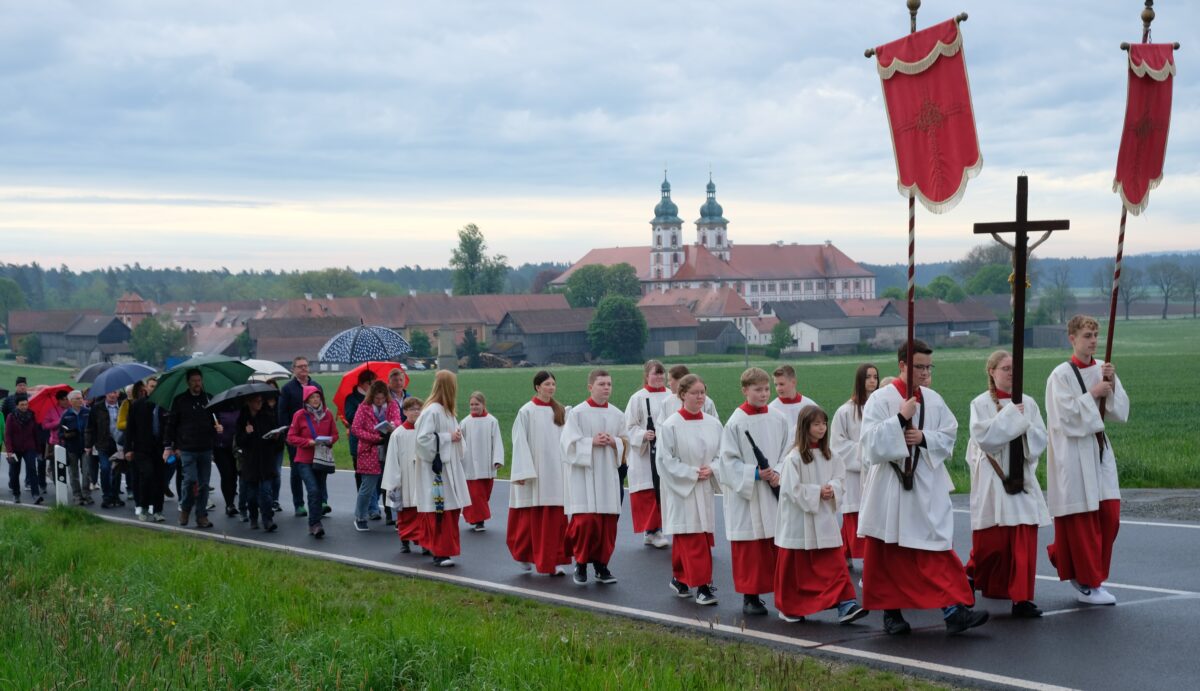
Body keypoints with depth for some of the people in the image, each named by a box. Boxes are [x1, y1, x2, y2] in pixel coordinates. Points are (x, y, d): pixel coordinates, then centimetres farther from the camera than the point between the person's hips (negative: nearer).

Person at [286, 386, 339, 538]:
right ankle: (315, 524, -13)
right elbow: (291, 437, -5)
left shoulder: (327, 414, 2)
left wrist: (330, 441, -12)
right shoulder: (300, 415, -6)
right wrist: (308, 442, -18)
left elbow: (335, 434, 10)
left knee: (320, 492, 8)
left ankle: (313, 525, 19)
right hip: (304, 461, -4)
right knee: (313, 490, -17)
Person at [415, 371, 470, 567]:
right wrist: (448, 437, -15)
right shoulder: (432, 410, -15)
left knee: (451, 510, 9)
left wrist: (456, 436, 4)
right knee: (440, 512, -6)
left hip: (449, 467, 9)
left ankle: (443, 550, 16)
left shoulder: (447, 411, 14)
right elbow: (423, 438, -21)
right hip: (437, 468, -9)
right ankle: (440, 553, 0)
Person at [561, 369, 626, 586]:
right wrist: (592, 442, -17)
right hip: (583, 474, -4)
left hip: (608, 474, 5)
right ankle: (581, 564, 7)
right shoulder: (577, 413, -5)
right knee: (586, 521, -11)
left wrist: (613, 442, -6)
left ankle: (601, 565, 16)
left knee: (608, 522, 3)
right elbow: (570, 443, -8)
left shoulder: (617, 414, 9)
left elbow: (626, 443, 14)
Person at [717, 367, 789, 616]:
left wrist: (779, 474, -8)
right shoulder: (736, 422, -7)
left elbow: (787, 452, 9)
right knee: (749, 548, 2)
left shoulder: (778, 419, 4)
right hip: (745, 495, -3)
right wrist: (754, 473, -16)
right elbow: (729, 460, -6)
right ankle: (750, 596, 12)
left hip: (775, 494, 3)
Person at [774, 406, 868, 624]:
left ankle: (845, 605, -11)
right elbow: (792, 489, -15)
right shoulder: (794, 457, -12)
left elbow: (840, 478, 7)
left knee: (835, 564, -6)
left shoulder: (829, 455, 7)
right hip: (799, 522, -4)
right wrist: (818, 492, -17)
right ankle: (789, 608, 24)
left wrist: (832, 490, -14)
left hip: (824, 520, 4)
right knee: (796, 568, 8)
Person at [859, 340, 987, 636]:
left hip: (928, 487, 3)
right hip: (891, 486, -3)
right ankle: (891, 612, 20)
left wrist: (924, 438, -10)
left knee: (938, 549, -5)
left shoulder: (933, 400, 6)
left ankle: (953, 610, -8)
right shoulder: (880, 399, -7)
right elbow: (872, 443, -14)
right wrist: (901, 418, -20)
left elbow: (949, 436, 8)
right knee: (889, 555, 6)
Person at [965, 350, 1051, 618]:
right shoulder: (981, 403, -1)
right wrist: (1010, 416, -13)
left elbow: (1041, 438, 5)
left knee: (1025, 539, -5)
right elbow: (983, 437, -14)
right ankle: (973, 574, 30)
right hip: (993, 479, -3)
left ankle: (1022, 598, -3)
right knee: (992, 538, 1)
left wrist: (1026, 426, -12)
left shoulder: (1028, 403, 9)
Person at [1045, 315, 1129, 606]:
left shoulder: (1103, 369, 7)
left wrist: (1112, 386, -10)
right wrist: (1092, 394, -15)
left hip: (1099, 449, 6)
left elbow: (1121, 412, 5)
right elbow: (1064, 415, -17)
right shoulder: (1061, 375, -10)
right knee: (1081, 521, -1)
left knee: (1109, 517, 5)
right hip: (1072, 454, -6)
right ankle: (1088, 585, 8)